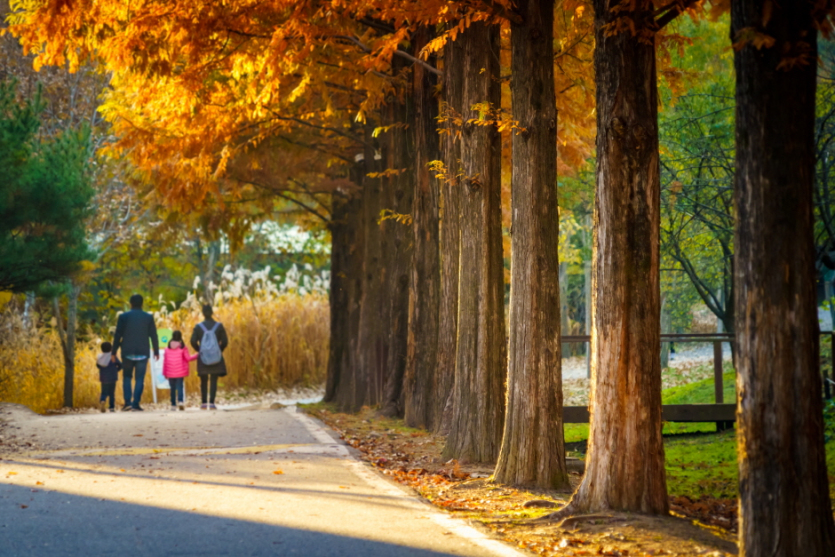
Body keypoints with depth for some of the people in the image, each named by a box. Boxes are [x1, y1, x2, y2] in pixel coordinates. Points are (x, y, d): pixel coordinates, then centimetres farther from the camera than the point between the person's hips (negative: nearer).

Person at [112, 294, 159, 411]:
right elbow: (153, 335, 3)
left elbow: (117, 335, -1)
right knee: (140, 379, 2)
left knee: (127, 377, 11)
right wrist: (156, 351, 11)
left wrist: (114, 352, 4)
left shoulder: (123, 317, 0)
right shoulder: (148, 317, 3)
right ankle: (136, 403, -6)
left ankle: (127, 402, -2)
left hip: (127, 353, 0)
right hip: (143, 353, 0)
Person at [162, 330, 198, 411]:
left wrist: (165, 373, 11)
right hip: (180, 372, -2)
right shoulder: (182, 347, -4)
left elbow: (165, 361, 5)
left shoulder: (168, 348, 3)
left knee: (172, 388, 9)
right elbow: (188, 358, -3)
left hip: (170, 373, 2)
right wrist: (197, 355, 12)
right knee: (179, 387, 1)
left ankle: (173, 405, 7)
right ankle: (181, 401, -21)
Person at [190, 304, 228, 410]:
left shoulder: (198, 327, -4)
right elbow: (225, 341, -5)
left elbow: (193, 341, -9)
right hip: (216, 357, -1)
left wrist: (199, 350, 10)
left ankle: (203, 403, 11)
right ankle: (212, 403, -10)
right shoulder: (219, 326, -4)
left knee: (204, 381, 13)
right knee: (214, 381, 1)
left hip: (203, 357, 1)